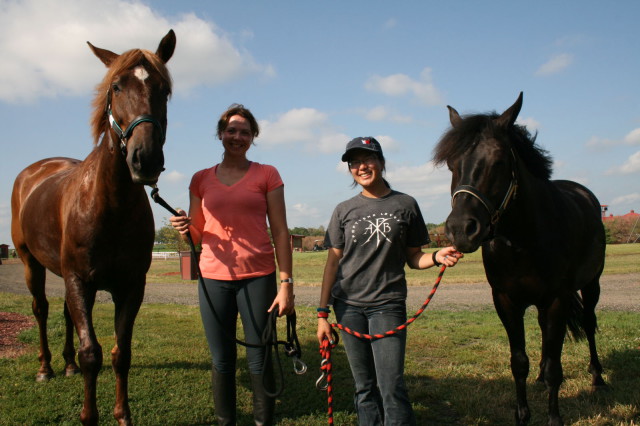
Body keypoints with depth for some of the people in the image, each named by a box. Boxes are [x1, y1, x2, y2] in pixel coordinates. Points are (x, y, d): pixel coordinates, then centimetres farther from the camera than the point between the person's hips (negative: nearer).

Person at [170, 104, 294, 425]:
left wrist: (286, 284, -7)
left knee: (259, 361, 1)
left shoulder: (267, 175, 3)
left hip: (257, 277, -2)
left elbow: (280, 233, 0)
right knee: (221, 362, 9)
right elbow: (196, 236, 14)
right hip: (214, 278, 2)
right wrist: (185, 228, -10)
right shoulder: (201, 179, 10)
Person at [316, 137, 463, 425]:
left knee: (392, 387, -8)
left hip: (388, 304, -1)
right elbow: (333, 262, 4)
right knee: (364, 387, 9)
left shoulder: (405, 205, 2)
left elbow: (413, 258, 6)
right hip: (348, 305, 2)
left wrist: (437, 257, -16)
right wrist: (322, 313, 0)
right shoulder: (344, 210, 4)